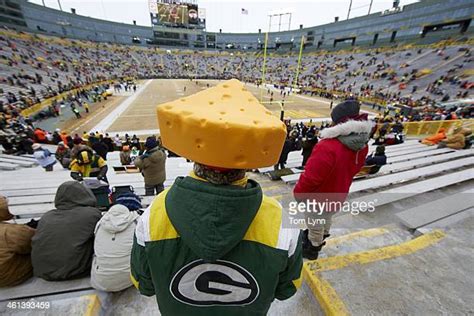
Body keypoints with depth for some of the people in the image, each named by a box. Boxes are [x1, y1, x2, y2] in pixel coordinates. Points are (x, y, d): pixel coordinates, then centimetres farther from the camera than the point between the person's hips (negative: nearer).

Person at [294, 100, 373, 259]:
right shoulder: (361, 145, -9)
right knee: (325, 221, 33)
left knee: (315, 226, 19)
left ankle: (312, 249, 45)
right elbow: (354, 169, 6)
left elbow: (310, 177, -34)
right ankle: (319, 239, 59)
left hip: (320, 198, -8)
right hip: (338, 195, 8)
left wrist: (298, 192, -15)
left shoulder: (328, 147, -39)